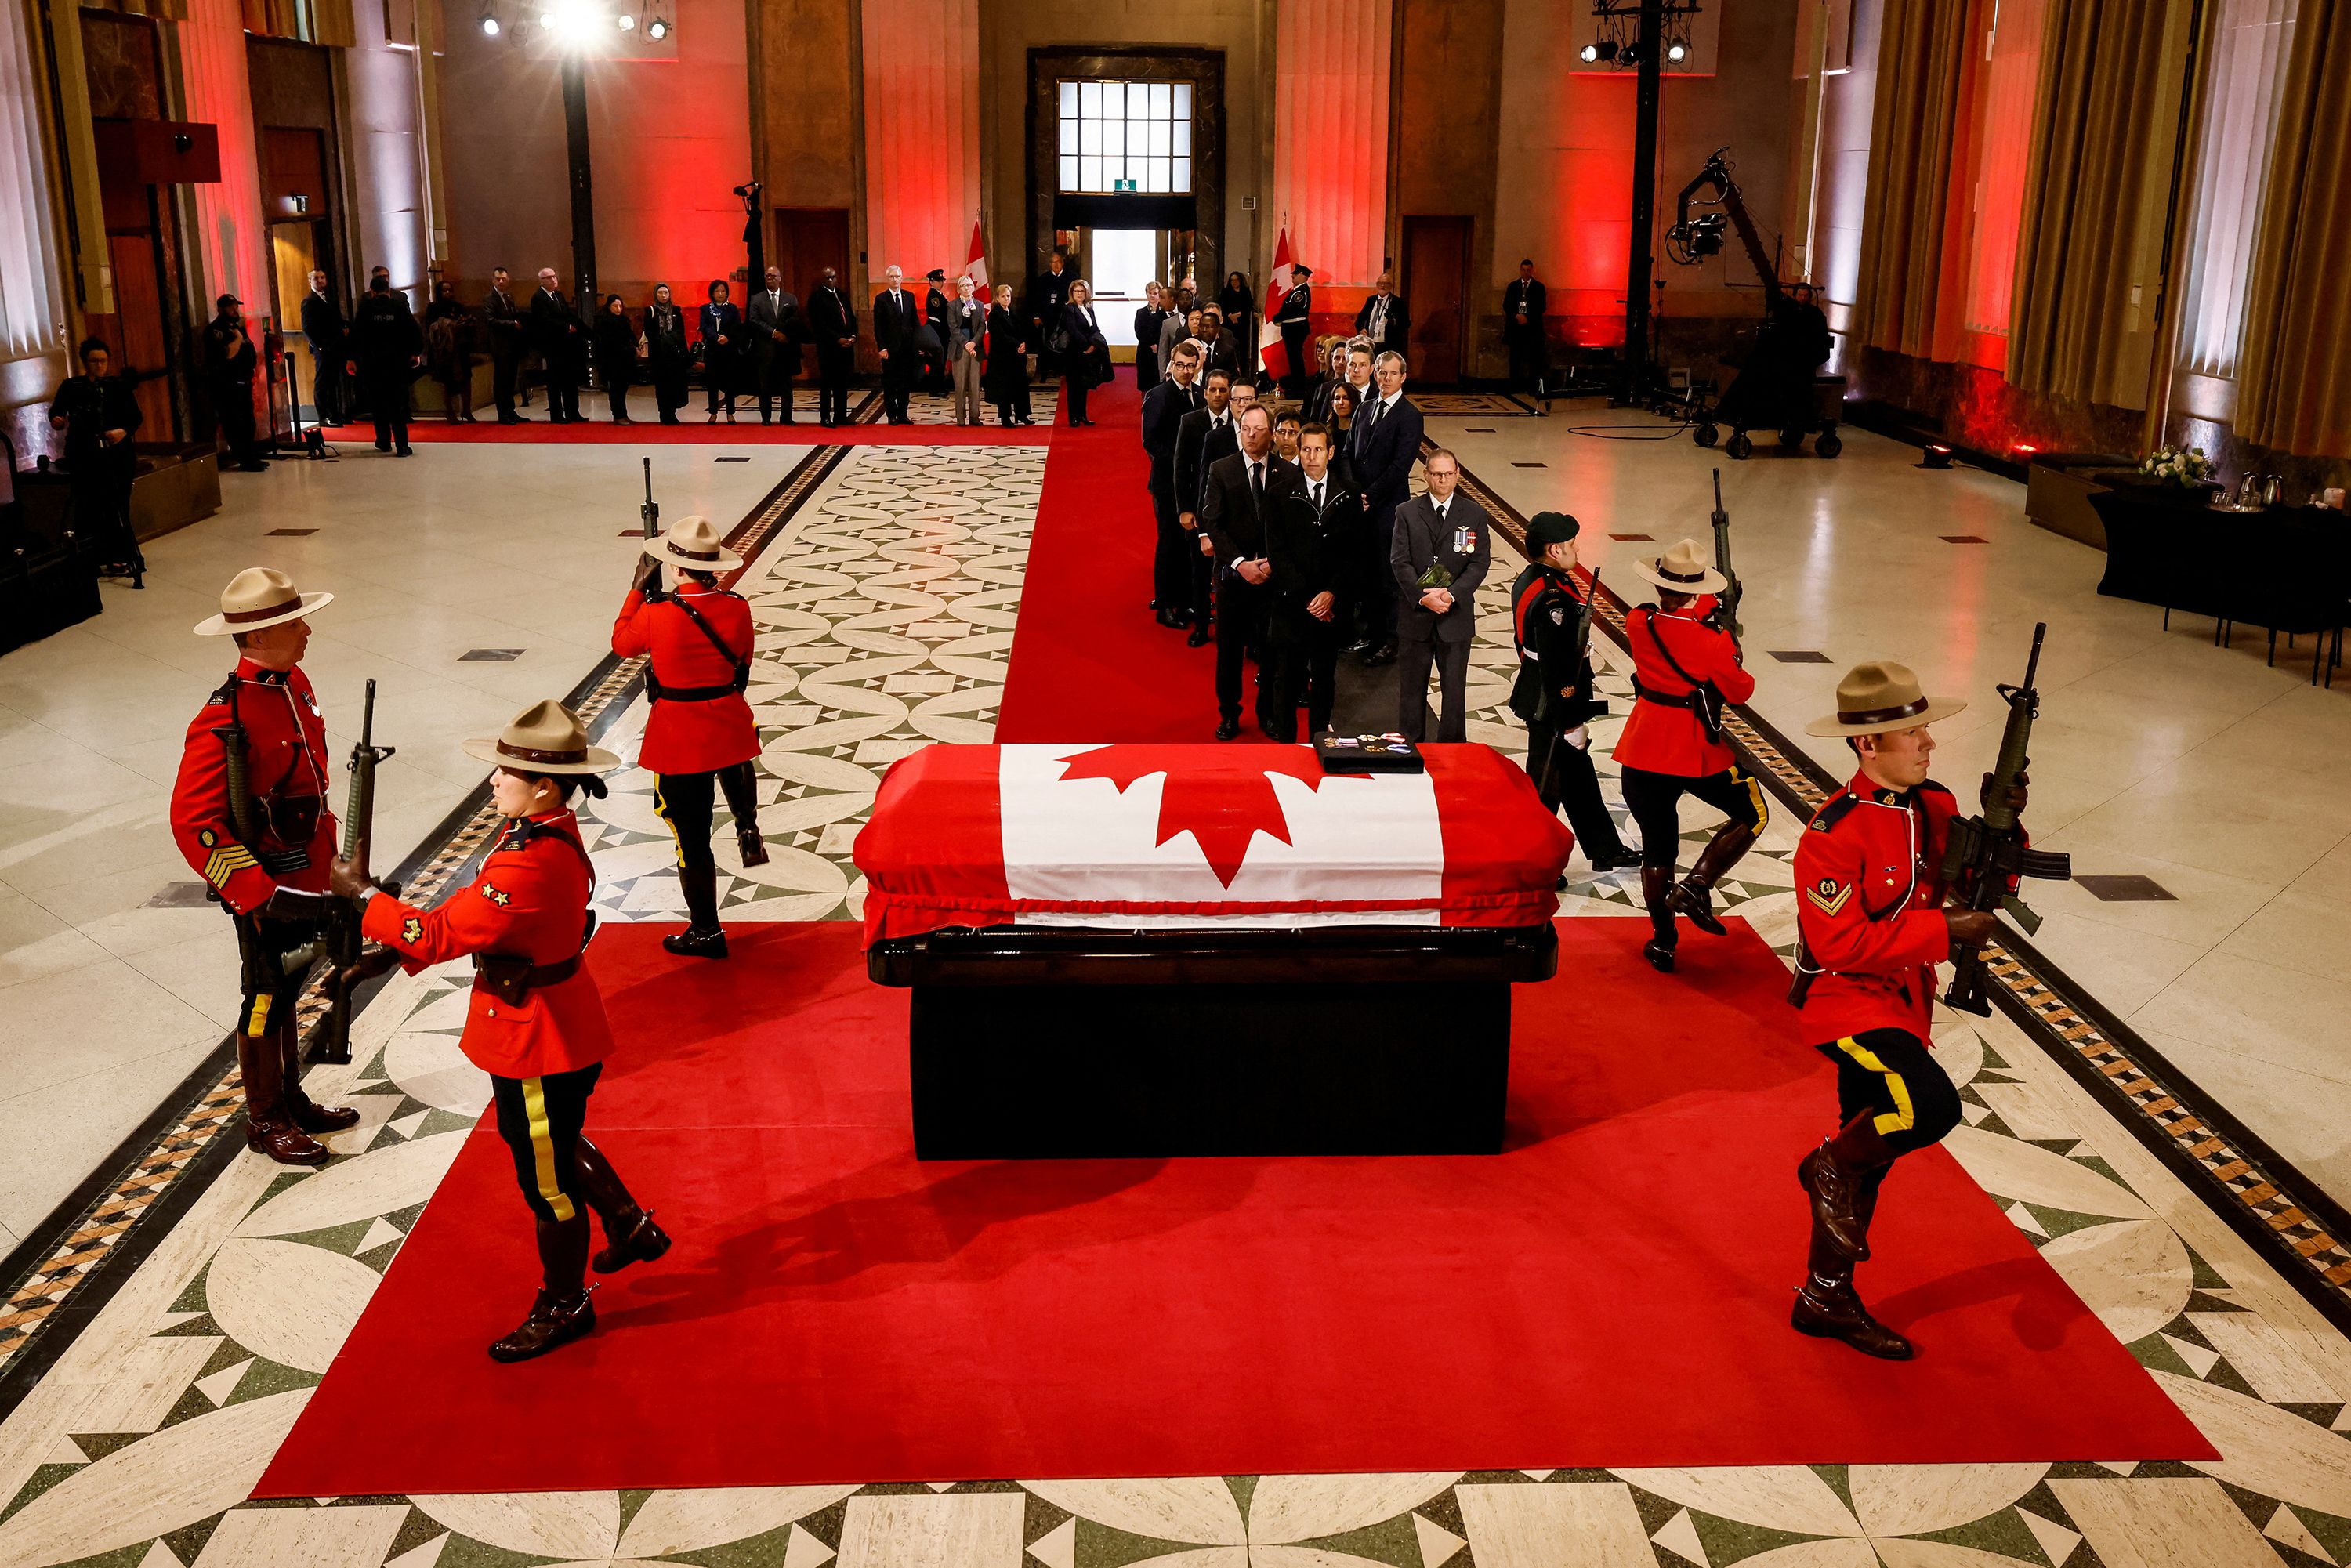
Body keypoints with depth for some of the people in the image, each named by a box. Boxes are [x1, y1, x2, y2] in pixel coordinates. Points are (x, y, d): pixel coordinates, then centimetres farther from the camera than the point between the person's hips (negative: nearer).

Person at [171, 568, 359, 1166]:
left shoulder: (295, 683, 1)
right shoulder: (225, 719, -26)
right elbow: (193, 823, -27)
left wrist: (330, 857, 18)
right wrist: (262, 896, -27)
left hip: (307, 879, 8)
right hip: (265, 888, -8)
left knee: (288, 990, 21)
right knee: (266, 1001, 8)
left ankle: (291, 1100, 37)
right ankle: (265, 1121, 25)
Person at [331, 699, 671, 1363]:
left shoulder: (529, 864, -33)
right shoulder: (549, 835, -1)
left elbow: (440, 935, -30)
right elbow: (469, 917, 7)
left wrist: (363, 895, -18)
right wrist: (393, 951, -1)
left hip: (538, 1043, -10)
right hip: (558, 1028, 10)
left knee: (547, 1179, 9)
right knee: (555, 1142, 30)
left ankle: (564, 1306, 29)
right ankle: (631, 1226, 47)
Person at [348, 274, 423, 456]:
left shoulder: (365, 309, -2)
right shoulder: (399, 307, -3)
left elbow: (356, 334, -3)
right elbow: (416, 331, -4)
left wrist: (352, 358, 5)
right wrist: (416, 353, 10)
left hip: (372, 364, 0)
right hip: (397, 364, 0)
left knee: (378, 405, 14)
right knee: (398, 405, 2)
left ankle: (384, 442, 21)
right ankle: (402, 446, -4)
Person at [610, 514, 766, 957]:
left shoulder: (657, 612, -19)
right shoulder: (736, 607, -9)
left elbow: (622, 642, 1)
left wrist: (639, 586, 7)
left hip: (678, 733, -3)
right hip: (729, 721, 4)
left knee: (691, 835, 8)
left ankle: (706, 932, 19)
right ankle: (748, 826, 28)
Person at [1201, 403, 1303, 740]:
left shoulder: (1290, 473, 0)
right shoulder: (1220, 471, -2)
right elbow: (1212, 523, -6)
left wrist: (1274, 561, -12)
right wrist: (1240, 563, -15)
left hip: (1275, 573, 0)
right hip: (1233, 573, 0)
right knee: (1229, 648, 8)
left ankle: (1269, 713, 23)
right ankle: (1229, 715, 22)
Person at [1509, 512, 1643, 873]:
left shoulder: (1528, 579, 3)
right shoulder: (1553, 600, -29)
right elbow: (1559, 669, -28)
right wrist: (1572, 722, -21)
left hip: (1536, 694, 10)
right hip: (1553, 708, -10)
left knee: (1579, 774, 21)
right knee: (1546, 787, 4)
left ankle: (1606, 851, 35)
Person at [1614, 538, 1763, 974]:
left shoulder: (1637, 623, -6)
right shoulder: (1711, 641, -18)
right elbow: (1741, 691, -5)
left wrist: (1704, 614, 15)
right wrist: (1731, 650, 10)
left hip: (1644, 750, 4)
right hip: (1697, 751, -4)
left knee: (1657, 847, 13)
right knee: (1752, 815, 18)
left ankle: (1662, 942, 19)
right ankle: (1696, 886, 2)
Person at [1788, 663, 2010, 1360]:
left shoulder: (1935, 806, 2)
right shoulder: (1833, 834, -22)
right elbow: (1843, 942, -26)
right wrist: (1943, 930, -25)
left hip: (1906, 1003, 8)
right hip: (1849, 999, -8)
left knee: (1869, 1153, 16)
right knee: (1931, 1105, -31)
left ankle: (1824, 1297, 30)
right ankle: (1830, 1166, 0)